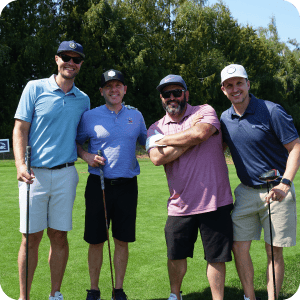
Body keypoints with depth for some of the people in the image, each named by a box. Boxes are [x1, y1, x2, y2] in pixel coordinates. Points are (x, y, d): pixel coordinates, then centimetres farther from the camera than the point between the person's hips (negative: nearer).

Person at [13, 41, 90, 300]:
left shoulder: (83, 100, 13)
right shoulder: (35, 88, 2)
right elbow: (20, 128, -1)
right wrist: (20, 163, -14)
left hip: (66, 174, 3)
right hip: (35, 173, -2)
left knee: (59, 235, 6)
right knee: (31, 236, -1)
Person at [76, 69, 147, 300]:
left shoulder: (136, 115, 9)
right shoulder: (90, 116, 2)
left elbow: (146, 141, 21)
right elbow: (76, 142, 12)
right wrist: (86, 156, -6)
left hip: (127, 185, 2)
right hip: (98, 184, -1)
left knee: (122, 241, 6)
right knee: (96, 241, 3)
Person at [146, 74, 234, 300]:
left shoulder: (205, 111, 1)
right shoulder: (156, 128, 8)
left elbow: (201, 133, -22)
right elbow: (158, 158, -10)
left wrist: (165, 140, -8)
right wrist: (191, 138, -11)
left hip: (215, 201, -2)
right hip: (180, 204, 3)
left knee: (217, 257, 5)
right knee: (176, 256, 12)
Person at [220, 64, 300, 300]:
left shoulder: (271, 111, -11)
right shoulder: (225, 118, 5)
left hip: (276, 191, -4)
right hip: (246, 192, 5)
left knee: (274, 251, 3)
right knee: (239, 247, 2)